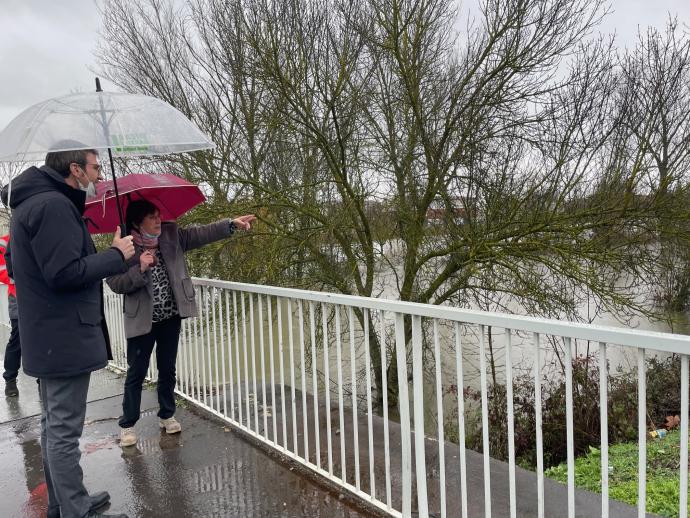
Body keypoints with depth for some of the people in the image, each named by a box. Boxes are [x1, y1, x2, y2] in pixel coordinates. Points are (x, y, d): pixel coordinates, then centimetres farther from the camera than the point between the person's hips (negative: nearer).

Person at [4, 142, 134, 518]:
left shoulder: (31, 203, 15)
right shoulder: (53, 205, -19)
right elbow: (65, 274, -26)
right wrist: (116, 255, -13)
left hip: (47, 341, 11)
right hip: (66, 340, -11)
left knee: (54, 426, 19)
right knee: (64, 432, -2)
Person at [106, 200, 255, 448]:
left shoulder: (171, 234, 0)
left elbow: (201, 234, -4)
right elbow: (114, 283, -14)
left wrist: (232, 223, -11)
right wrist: (140, 269, -26)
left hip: (171, 316, 4)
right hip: (142, 320, -4)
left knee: (167, 369, 16)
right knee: (136, 373, 5)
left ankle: (166, 415, 32)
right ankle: (127, 425, 20)